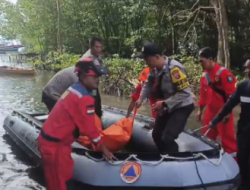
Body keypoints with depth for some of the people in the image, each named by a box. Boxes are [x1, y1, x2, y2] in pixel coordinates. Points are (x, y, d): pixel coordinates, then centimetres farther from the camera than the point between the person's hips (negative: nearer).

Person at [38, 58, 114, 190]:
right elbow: (89, 128, -15)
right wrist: (104, 149, -2)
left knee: (59, 179, 23)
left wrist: (97, 142, 22)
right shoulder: (84, 98, -22)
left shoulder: (73, 90, 8)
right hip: (55, 146, -9)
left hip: (48, 140, 9)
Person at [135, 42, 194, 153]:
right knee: (156, 135, 17)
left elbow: (184, 93, -29)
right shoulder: (154, 69, -5)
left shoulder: (174, 68, -30)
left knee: (167, 138, -19)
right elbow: (148, 84, 9)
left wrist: (164, 104, -28)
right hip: (168, 107, 9)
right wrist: (141, 98, -9)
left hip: (182, 107, -9)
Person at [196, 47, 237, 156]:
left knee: (227, 139, -2)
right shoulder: (205, 75, 10)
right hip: (210, 112, 8)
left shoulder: (223, 73, -15)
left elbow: (231, 94, -17)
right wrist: (200, 110, 18)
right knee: (207, 139, 15)